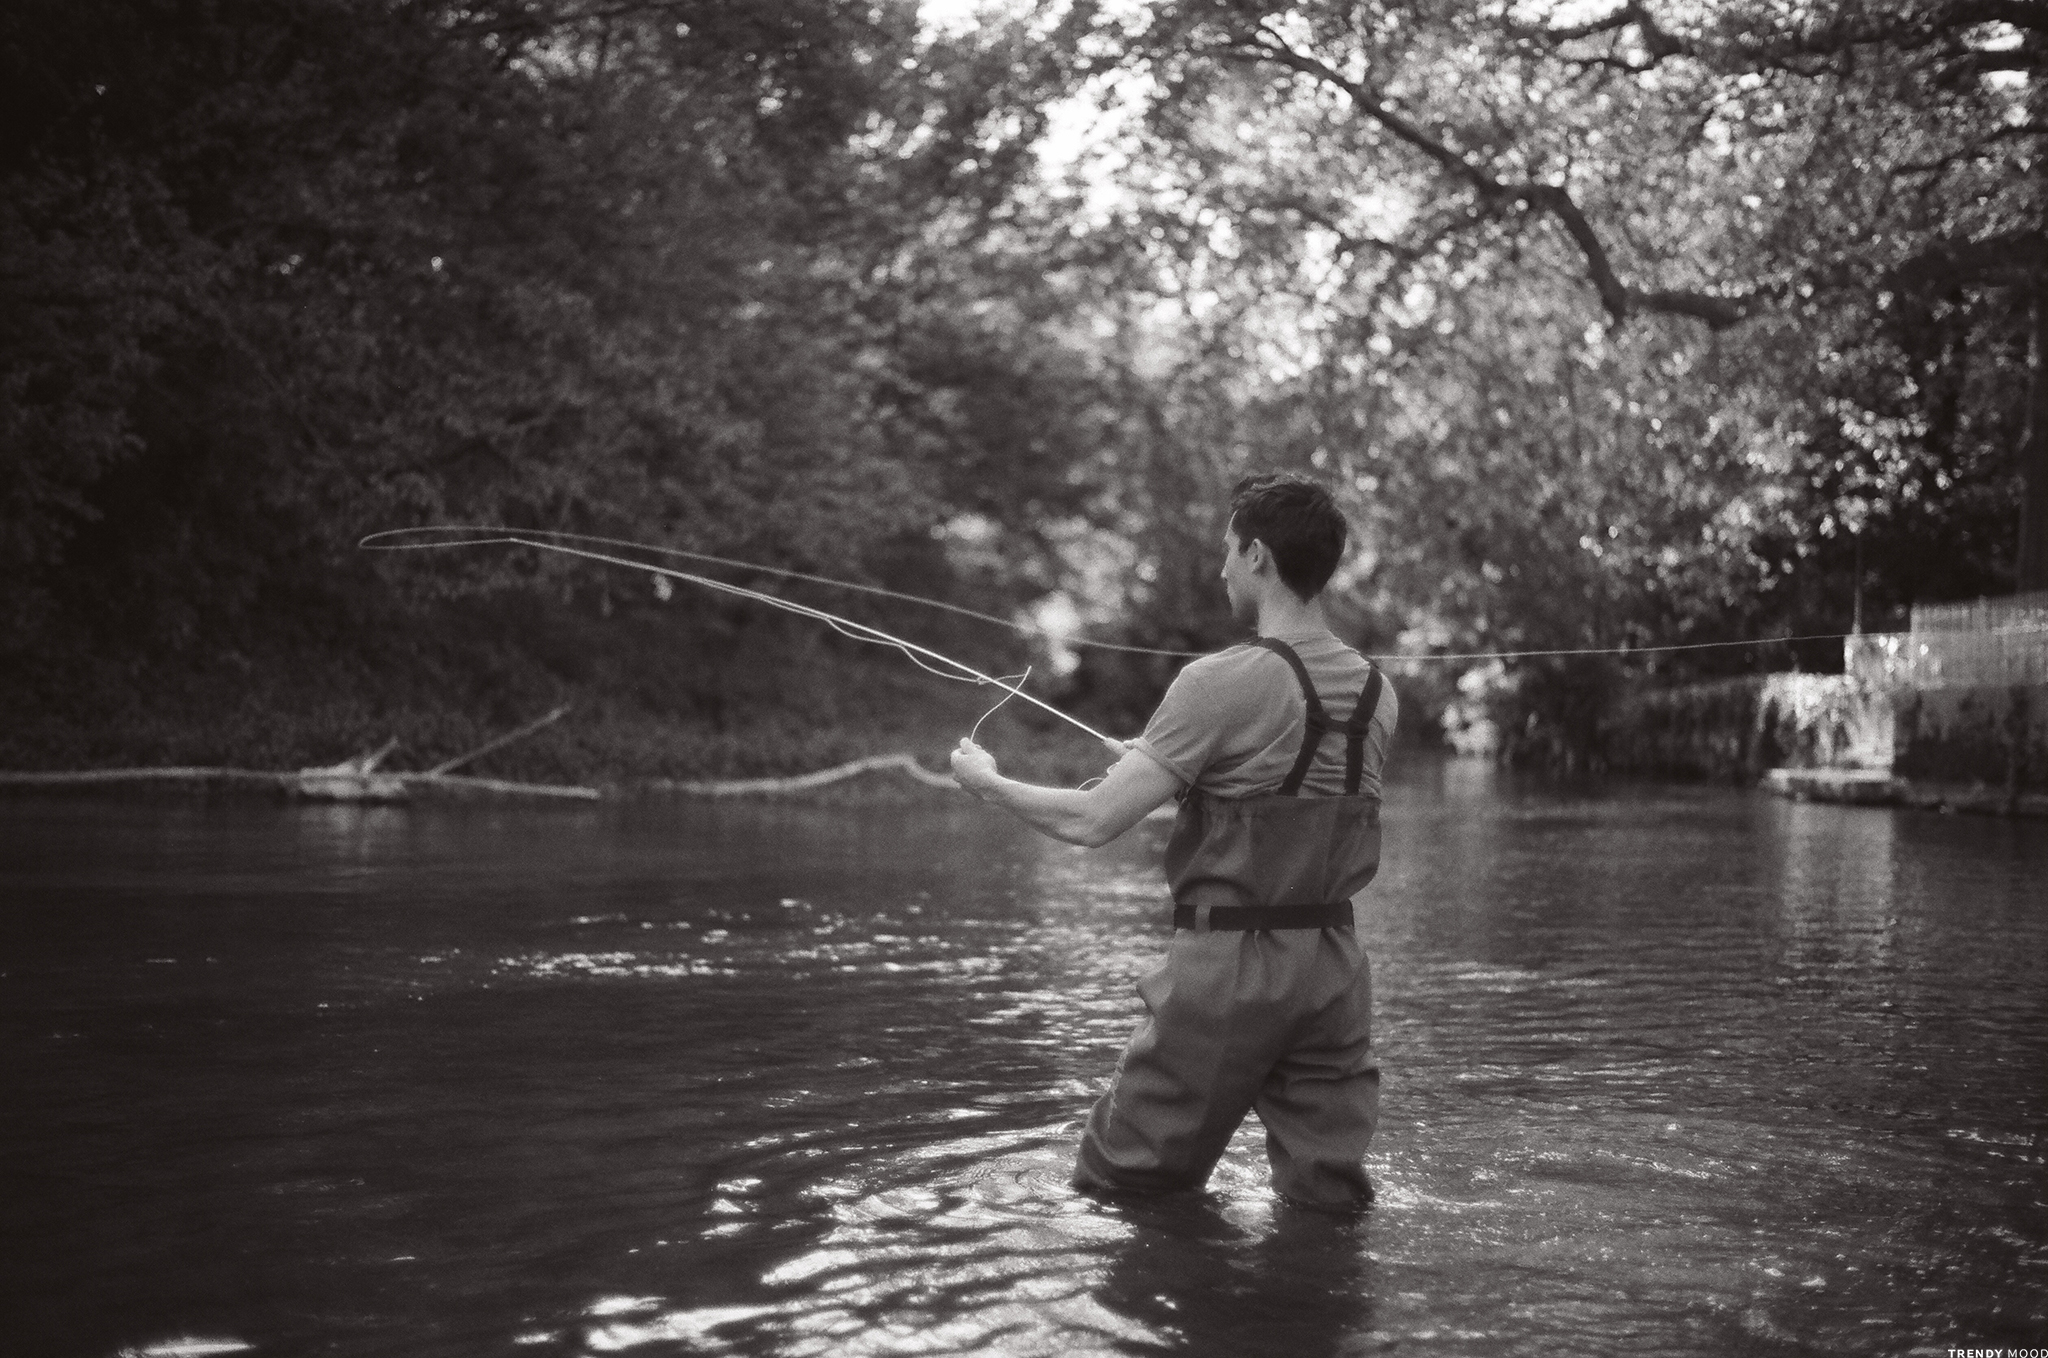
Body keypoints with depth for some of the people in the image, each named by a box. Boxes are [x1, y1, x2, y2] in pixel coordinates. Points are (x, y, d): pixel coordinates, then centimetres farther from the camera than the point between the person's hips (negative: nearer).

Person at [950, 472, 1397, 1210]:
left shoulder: (1221, 684, -15)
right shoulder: (1376, 692, 5)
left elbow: (1092, 822, -15)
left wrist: (988, 782, 3)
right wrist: (1161, 763, 28)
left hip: (1226, 964, -6)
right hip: (1334, 965, 6)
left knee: (1114, 1192, 7)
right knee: (1331, 1202, 10)